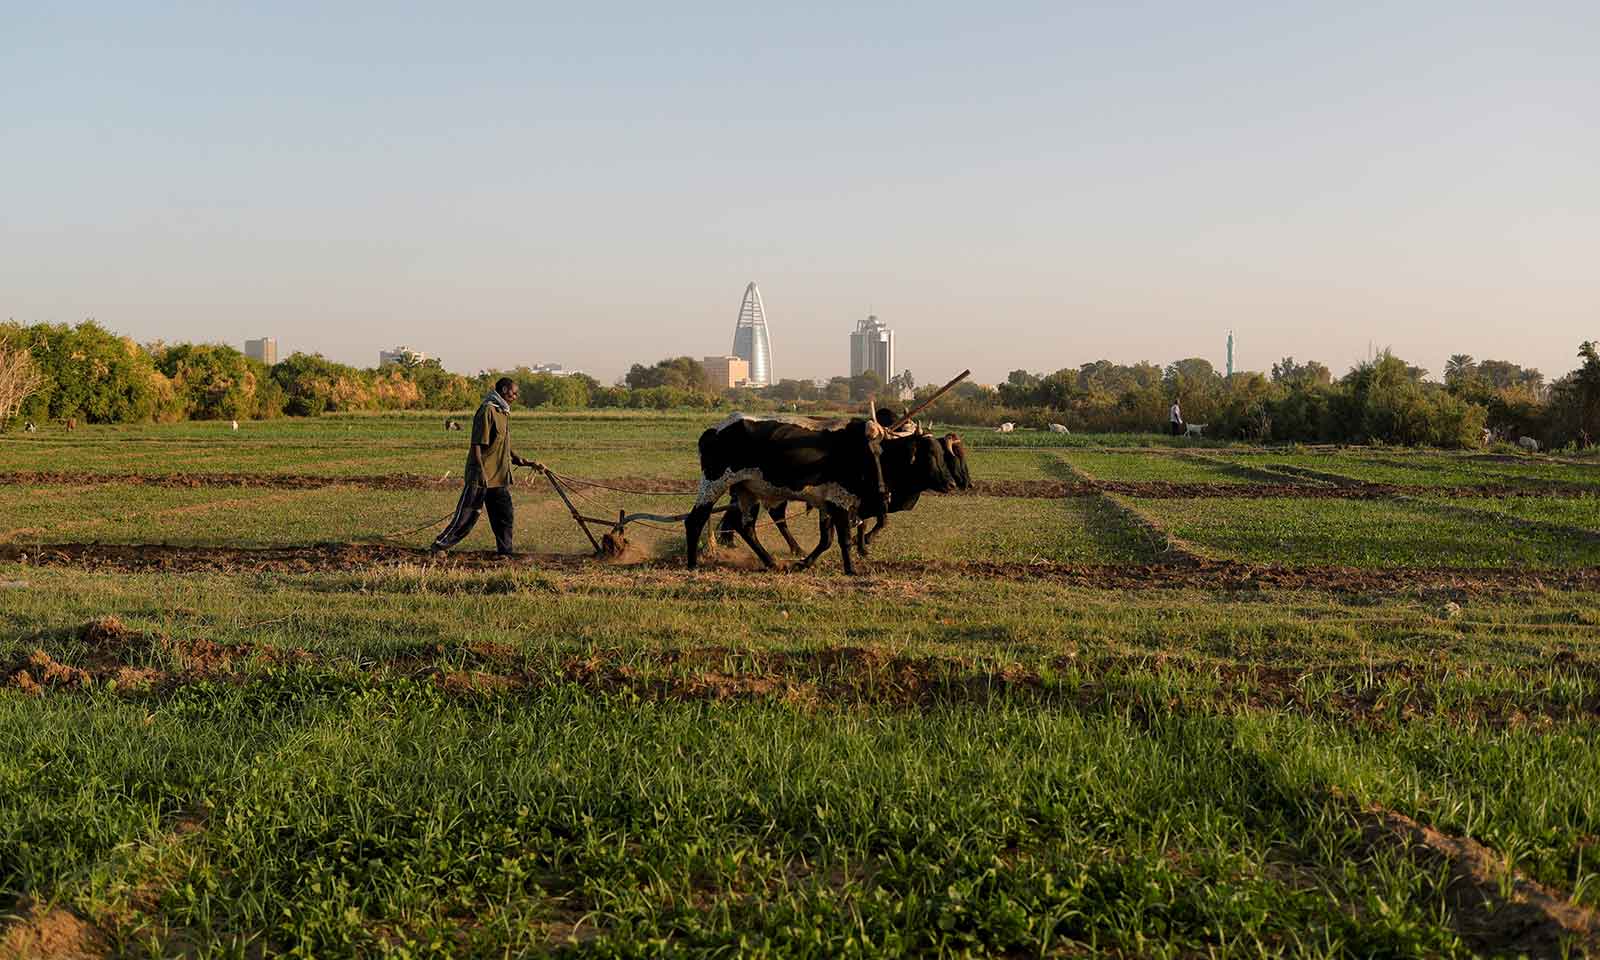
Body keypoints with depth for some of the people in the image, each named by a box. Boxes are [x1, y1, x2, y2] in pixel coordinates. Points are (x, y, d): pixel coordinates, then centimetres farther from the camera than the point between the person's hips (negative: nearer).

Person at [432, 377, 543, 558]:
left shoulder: (503, 414, 16)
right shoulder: (487, 411, -13)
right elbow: (477, 444, -18)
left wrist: (526, 462, 11)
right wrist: (481, 472, -23)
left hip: (499, 476, 9)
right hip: (482, 476, -9)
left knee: (505, 515, 6)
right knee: (467, 515, -2)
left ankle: (505, 551, 13)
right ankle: (440, 545, 10)